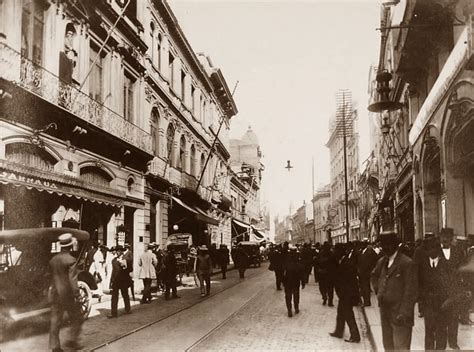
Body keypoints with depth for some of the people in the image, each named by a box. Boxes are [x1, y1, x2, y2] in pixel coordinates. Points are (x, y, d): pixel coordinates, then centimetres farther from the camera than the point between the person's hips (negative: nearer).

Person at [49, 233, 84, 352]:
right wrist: (76, 294, -20)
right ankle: (72, 340, 10)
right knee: (77, 319, 11)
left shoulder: (53, 260, 7)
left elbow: (52, 277, 15)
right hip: (68, 295, -6)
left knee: (55, 321, 8)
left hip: (55, 295, 6)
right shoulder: (70, 260, -15)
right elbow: (73, 279, -21)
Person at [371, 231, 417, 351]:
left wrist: (404, 314, -19)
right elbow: (374, 276, 31)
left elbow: (410, 292, -15)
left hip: (400, 315, -7)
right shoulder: (381, 262, 10)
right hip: (385, 313, 7)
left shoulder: (407, 263, -12)